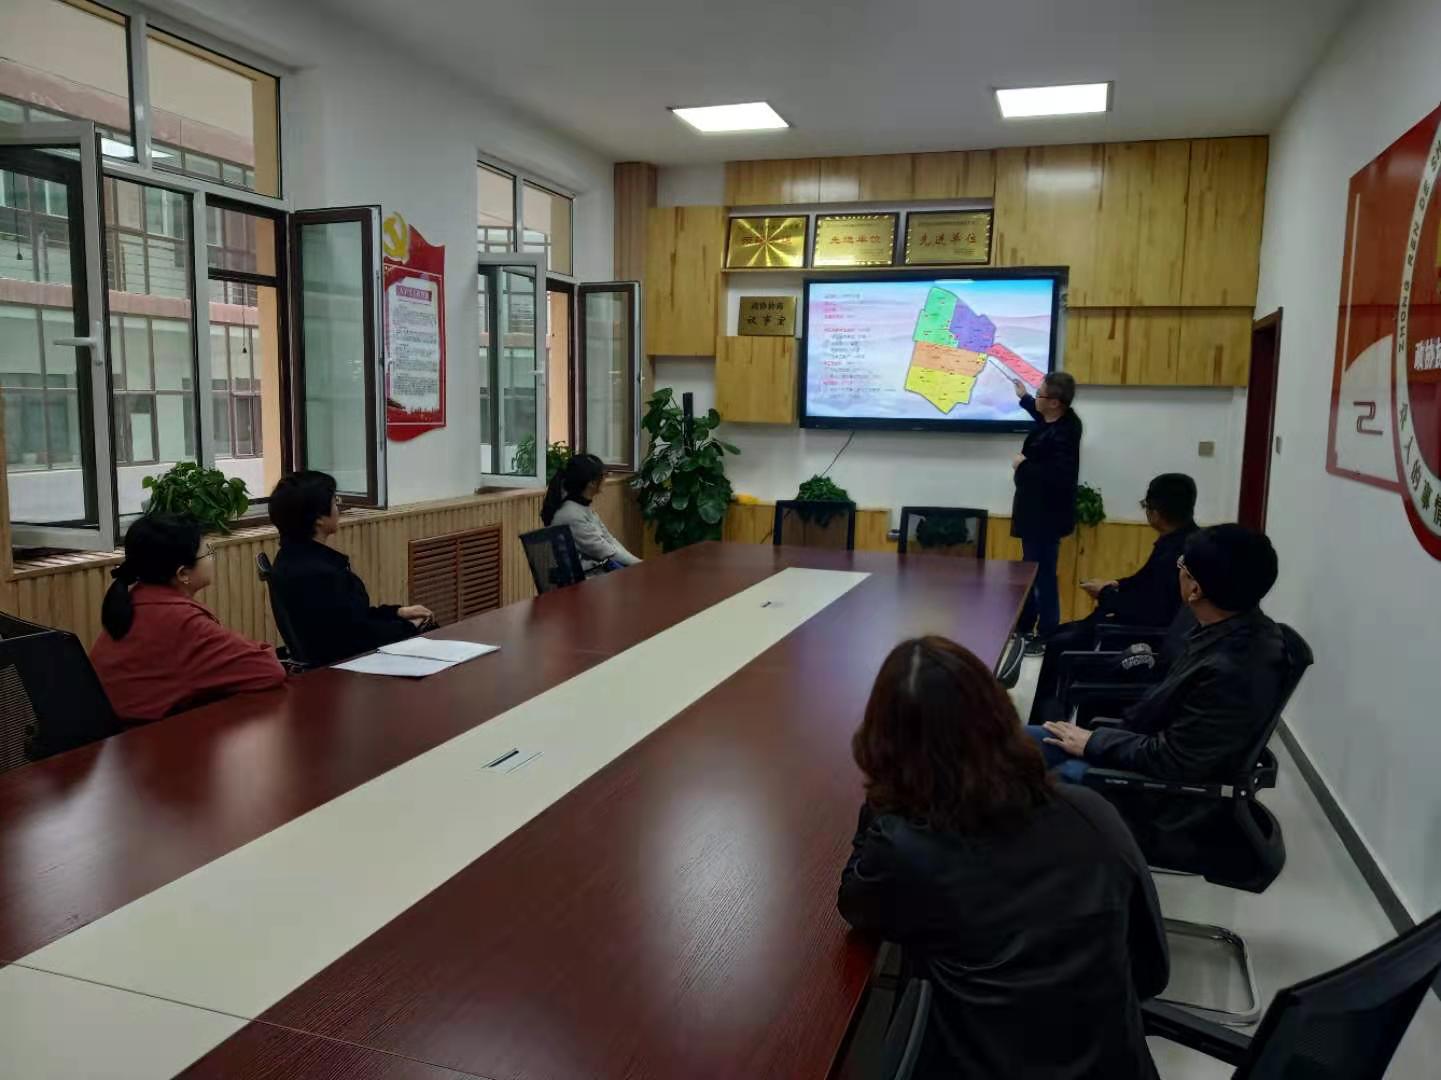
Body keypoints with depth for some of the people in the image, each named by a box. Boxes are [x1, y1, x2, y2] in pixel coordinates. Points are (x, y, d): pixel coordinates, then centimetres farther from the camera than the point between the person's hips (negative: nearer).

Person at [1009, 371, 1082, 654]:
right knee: (1030, 572, 20)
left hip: (1046, 516, -11)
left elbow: (1058, 476, -37)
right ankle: (1024, 626, 33)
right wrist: (1024, 397, 33)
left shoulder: (1063, 434, -27)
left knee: (1043, 575, -1)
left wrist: (1024, 464, -25)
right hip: (1036, 512, 11)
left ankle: (1047, 636, 9)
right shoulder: (1056, 420, 4)